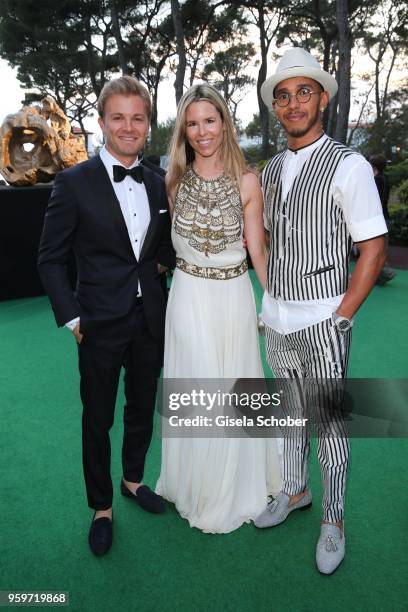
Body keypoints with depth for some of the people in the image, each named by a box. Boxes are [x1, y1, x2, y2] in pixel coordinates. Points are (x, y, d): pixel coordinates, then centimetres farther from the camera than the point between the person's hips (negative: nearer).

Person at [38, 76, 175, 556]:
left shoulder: (158, 184, 5)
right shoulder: (74, 183, -9)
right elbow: (50, 259, -6)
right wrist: (71, 318, -11)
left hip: (150, 319, 5)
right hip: (100, 322, -4)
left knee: (143, 408, 20)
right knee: (98, 419, 11)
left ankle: (133, 479, 46)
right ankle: (101, 507, 35)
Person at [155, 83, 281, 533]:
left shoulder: (246, 182, -6)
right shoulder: (175, 180, 1)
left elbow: (258, 250, -2)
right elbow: (167, 241, 10)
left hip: (233, 296, -1)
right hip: (188, 297, 1)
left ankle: (232, 491, 39)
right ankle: (197, 485, 38)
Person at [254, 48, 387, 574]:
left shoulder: (348, 166, -10)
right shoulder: (272, 169, 10)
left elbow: (373, 250, -11)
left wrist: (340, 317, -13)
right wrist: (269, 301, 11)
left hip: (322, 320, -5)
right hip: (275, 319, 6)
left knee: (329, 420, 7)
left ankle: (333, 519, 27)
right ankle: (294, 491, 40)